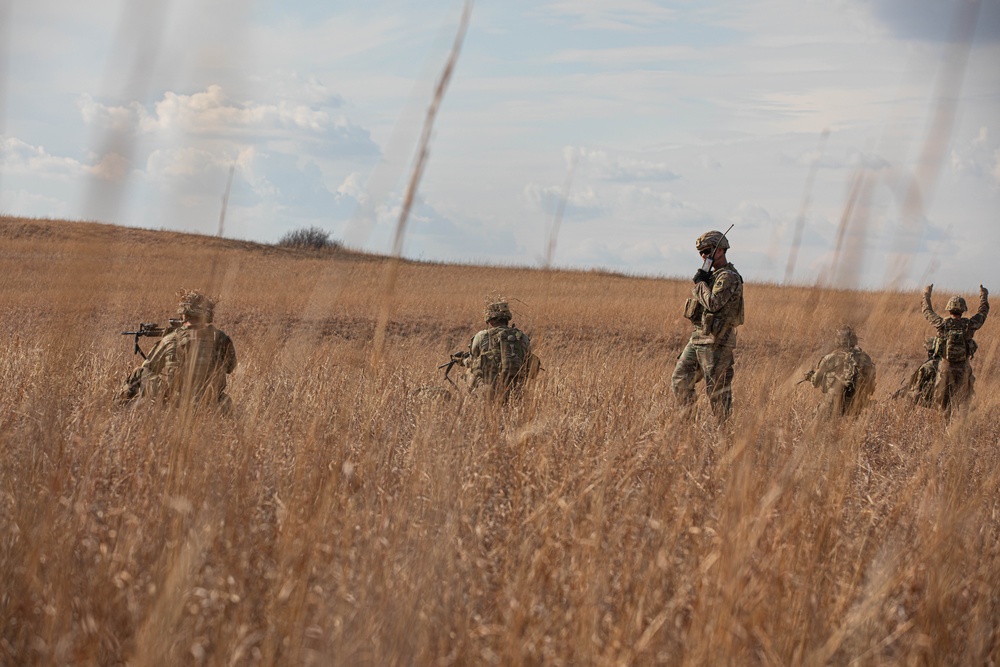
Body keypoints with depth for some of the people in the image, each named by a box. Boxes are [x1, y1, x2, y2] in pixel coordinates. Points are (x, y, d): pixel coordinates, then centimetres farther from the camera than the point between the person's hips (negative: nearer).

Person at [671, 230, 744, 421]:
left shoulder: (728, 277, -13)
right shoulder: (713, 275, 17)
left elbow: (713, 303, -24)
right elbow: (697, 296, 20)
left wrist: (700, 282, -13)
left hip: (716, 341, -10)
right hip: (698, 337, 10)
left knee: (717, 391, -5)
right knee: (679, 380, 9)